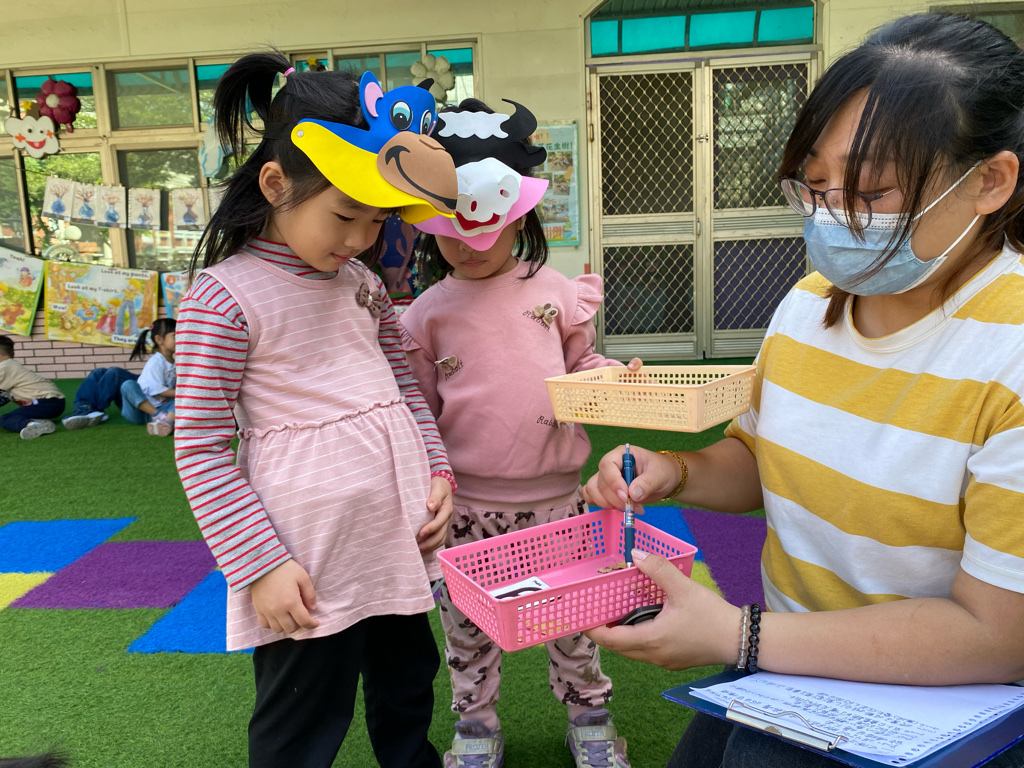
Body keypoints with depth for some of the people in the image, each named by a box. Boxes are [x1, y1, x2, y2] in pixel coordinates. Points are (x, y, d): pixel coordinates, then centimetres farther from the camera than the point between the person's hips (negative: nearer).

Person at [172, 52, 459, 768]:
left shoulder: (361, 282, 6)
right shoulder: (225, 297, -15)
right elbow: (200, 448, -12)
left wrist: (437, 470, 5)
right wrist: (260, 565, -13)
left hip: (398, 535, 7)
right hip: (310, 561, -6)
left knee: (409, 685, 26)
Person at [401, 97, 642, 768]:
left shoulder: (554, 290, 0)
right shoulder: (428, 314, -1)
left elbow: (582, 366, 9)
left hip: (553, 492, 1)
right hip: (468, 501, 0)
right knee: (469, 619, 14)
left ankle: (589, 714, 39)